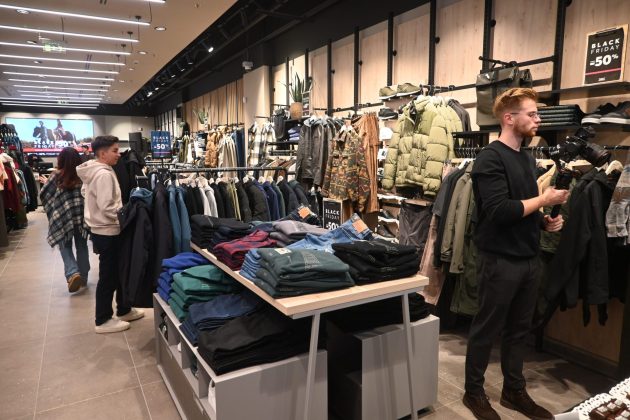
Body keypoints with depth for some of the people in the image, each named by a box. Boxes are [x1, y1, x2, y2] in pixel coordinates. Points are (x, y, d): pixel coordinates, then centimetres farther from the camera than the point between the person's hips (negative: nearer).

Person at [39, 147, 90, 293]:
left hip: (63, 215, -2)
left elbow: (44, 194, 6)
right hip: (82, 215, 2)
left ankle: (72, 273, -13)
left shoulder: (57, 175, -4)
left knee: (65, 246, 9)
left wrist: (45, 182, 24)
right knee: (82, 246, 14)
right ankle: (83, 276, 22)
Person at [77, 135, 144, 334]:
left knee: (119, 271, 19)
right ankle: (103, 321, 14)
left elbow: (85, 192, 21)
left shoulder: (93, 171, 10)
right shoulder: (104, 174, -22)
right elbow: (108, 208, -28)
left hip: (103, 230, 10)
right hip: (107, 232, -10)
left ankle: (123, 310, 32)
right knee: (108, 276, 1)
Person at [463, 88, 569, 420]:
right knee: (486, 330, 6)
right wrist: (545, 199, -13)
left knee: (519, 330, 18)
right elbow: (500, 210, -25)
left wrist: (545, 221, 2)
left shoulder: (528, 158, 13)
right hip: (500, 261, -8)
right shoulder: (490, 158, -14)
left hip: (529, 259, 8)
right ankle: (474, 392, 24)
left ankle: (514, 391, 34)